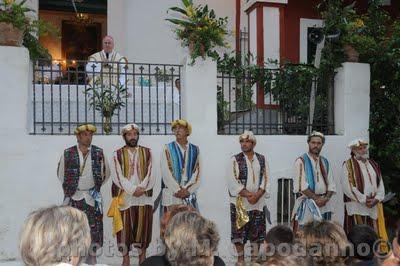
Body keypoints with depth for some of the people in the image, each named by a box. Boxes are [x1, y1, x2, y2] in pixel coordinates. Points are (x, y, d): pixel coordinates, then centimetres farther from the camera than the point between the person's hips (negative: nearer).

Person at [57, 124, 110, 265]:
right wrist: (69, 188, 12)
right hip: (73, 196, -1)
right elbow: (61, 174, 10)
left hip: (92, 197, 1)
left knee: (93, 227, 4)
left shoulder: (99, 153, 0)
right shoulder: (68, 154, -3)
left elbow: (106, 173, 12)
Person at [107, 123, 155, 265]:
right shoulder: (117, 155, 3)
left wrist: (142, 188, -13)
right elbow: (118, 176, -6)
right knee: (125, 229, 2)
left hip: (144, 197, 1)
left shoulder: (147, 152, 7)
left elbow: (151, 174, 0)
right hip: (125, 198, -1)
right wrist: (133, 190, -15)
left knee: (143, 227, 6)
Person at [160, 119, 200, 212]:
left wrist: (187, 190, -10)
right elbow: (166, 173, -5)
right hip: (171, 194, -2)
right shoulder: (168, 149, 2)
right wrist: (178, 190, -11)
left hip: (189, 195, 2)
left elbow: (197, 172, 2)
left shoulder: (195, 150, 8)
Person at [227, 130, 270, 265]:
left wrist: (257, 195, -14)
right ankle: (240, 258, 11)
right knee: (239, 230, 0)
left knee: (257, 230, 6)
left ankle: (255, 257, 17)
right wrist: (248, 194, -16)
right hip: (240, 202, -2)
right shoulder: (235, 160, -1)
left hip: (258, 202, 2)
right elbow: (232, 181, -9)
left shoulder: (262, 159, 7)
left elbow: (266, 179, 1)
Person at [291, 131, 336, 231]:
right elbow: (302, 185, -11)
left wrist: (326, 198, -8)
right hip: (306, 204, -5)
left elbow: (331, 185, 9)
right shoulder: (301, 161, -3)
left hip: (324, 204, 5)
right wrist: (316, 198, -12)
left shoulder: (325, 162, 14)